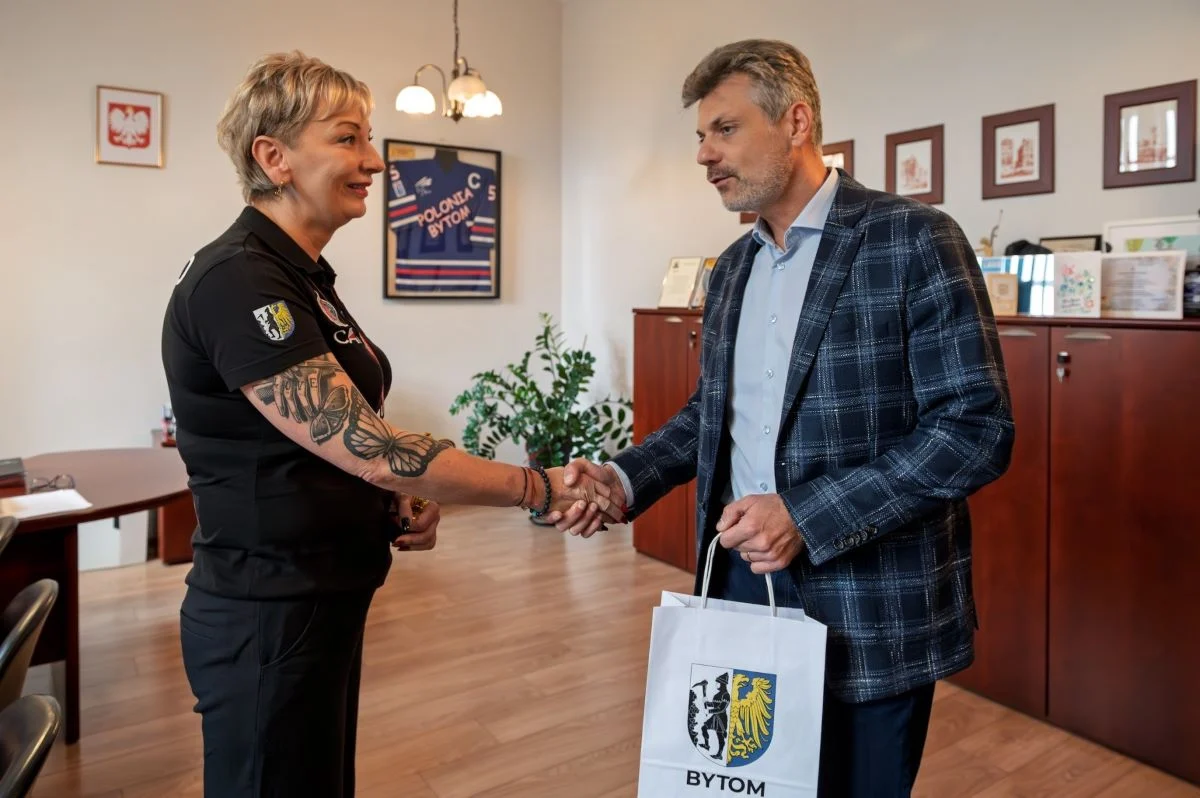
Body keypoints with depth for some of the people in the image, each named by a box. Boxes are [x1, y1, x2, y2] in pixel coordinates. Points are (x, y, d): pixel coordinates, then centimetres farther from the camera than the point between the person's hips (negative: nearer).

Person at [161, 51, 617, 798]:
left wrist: (403, 503, -3)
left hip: (323, 600, 9)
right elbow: (365, 445, -28)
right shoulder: (237, 281, -21)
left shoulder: (302, 278, 8)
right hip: (270, 618, -9)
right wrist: (540, 487, -20)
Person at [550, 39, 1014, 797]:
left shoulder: (913, 239, -13)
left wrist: (809, 516, -23)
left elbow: (976, 428, -17)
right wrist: (624, 478, -1)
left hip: (868, 602, -5)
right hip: (744, 578, 6)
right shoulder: (733, 266, 9)